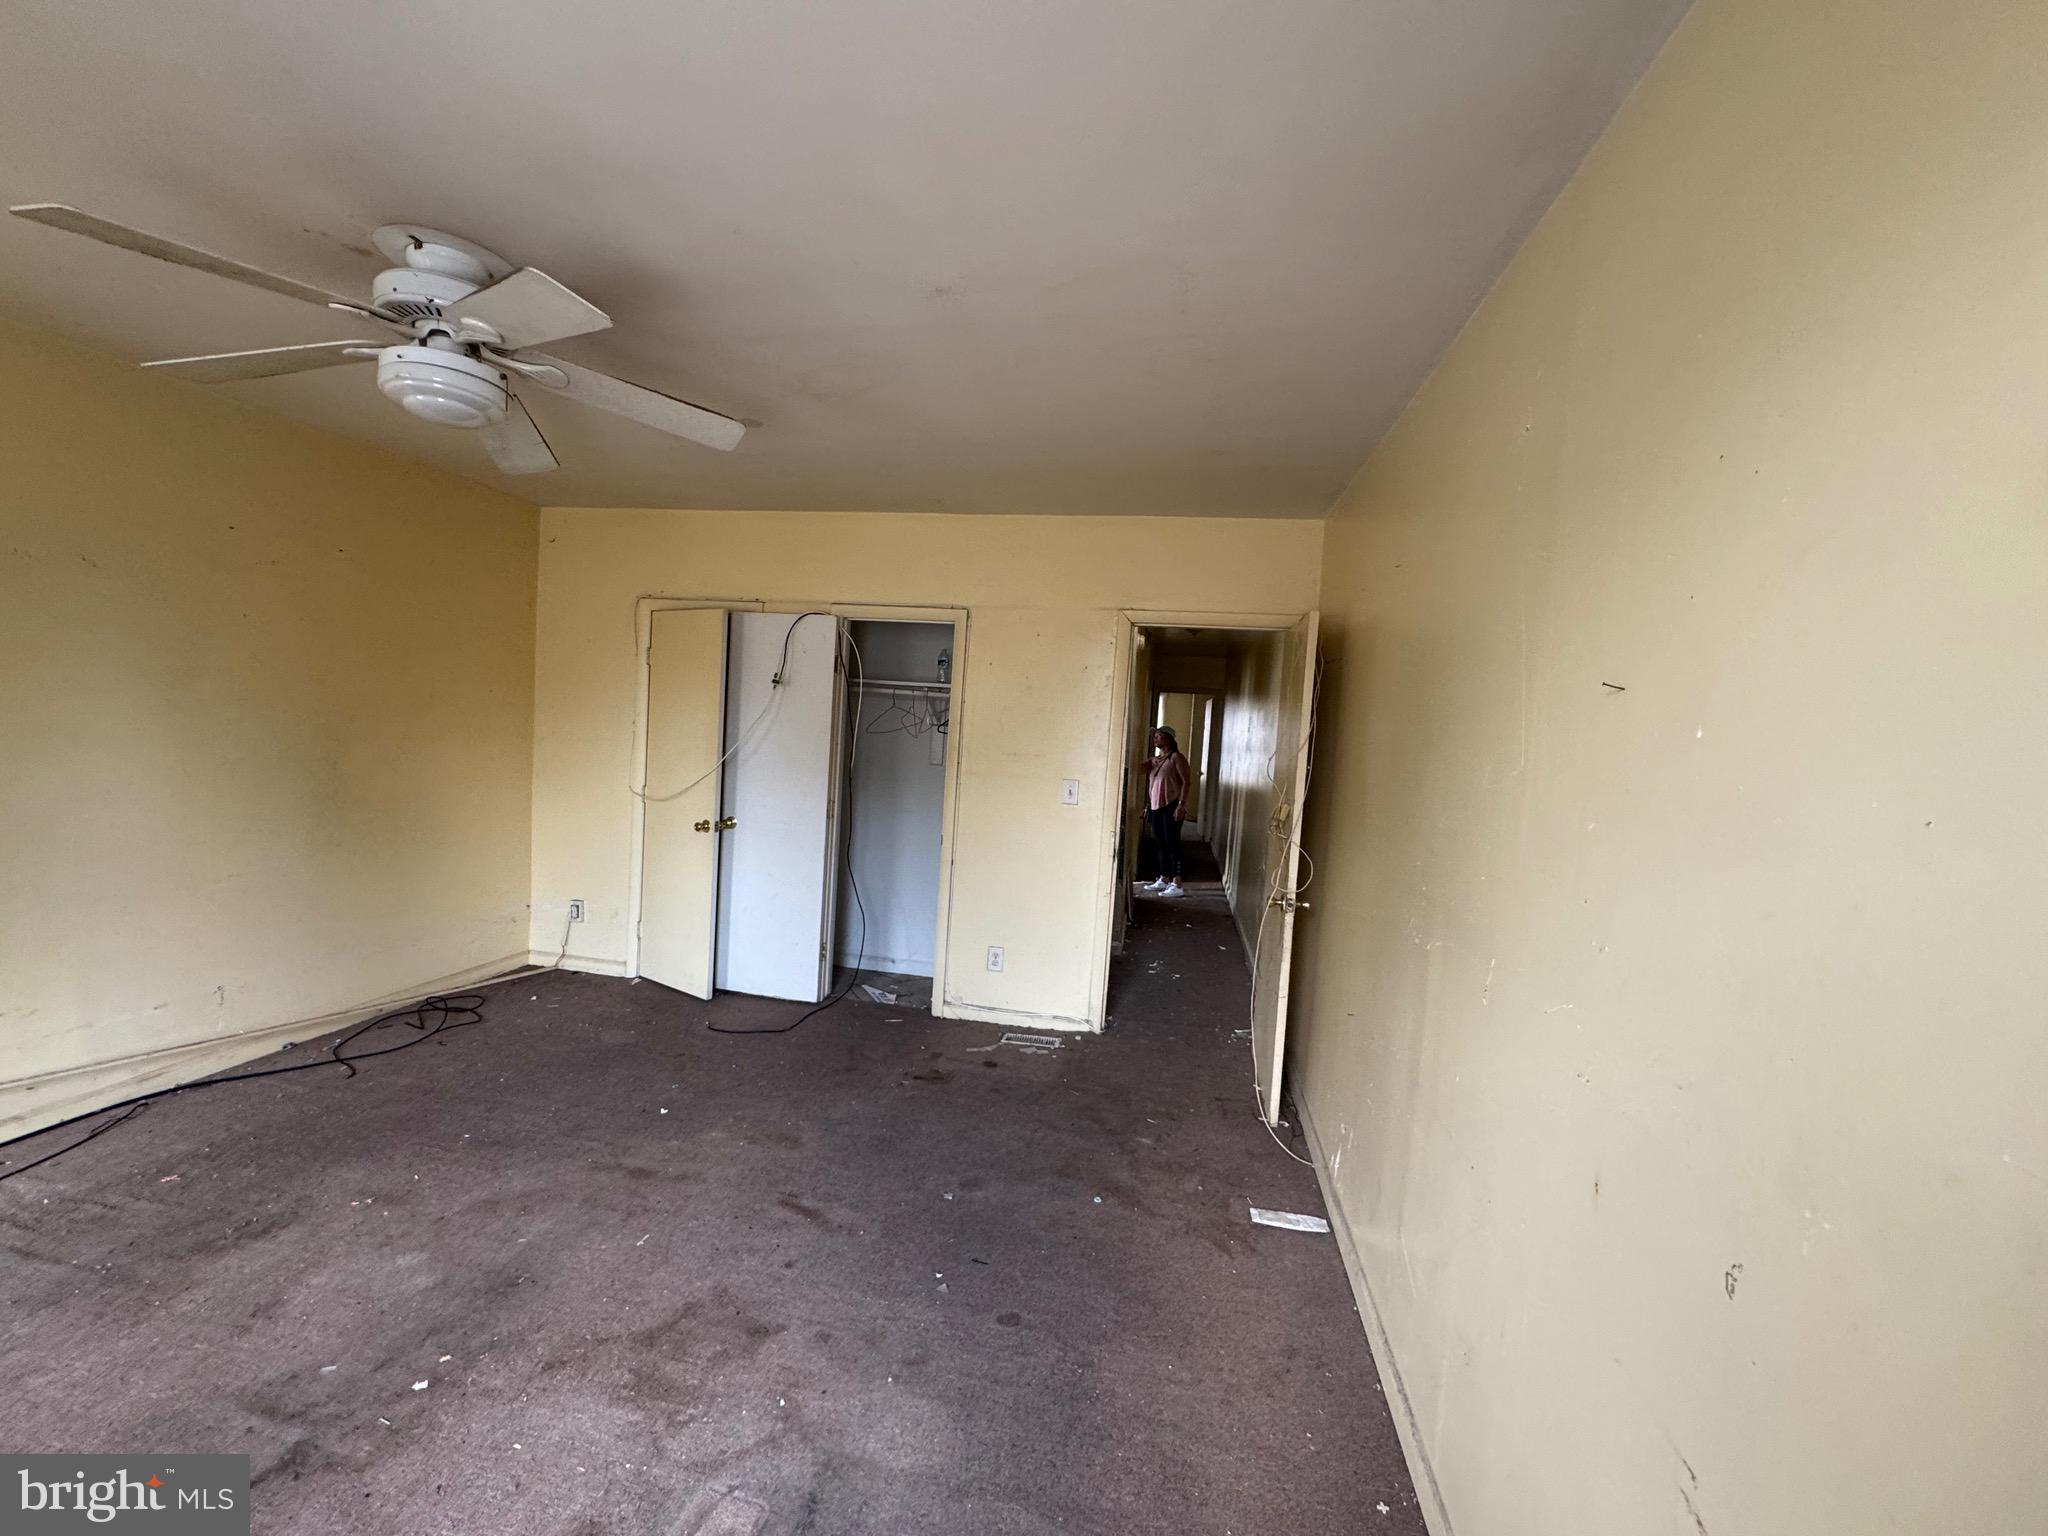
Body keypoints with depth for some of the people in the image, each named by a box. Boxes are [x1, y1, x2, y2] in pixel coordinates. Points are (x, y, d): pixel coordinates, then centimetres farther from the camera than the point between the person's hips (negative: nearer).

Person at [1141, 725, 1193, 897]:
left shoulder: (1176, 757, -7)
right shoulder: (1153, 760, 15)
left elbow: (1187, 781, -12)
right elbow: (1149, 782, 18)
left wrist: (1181, 804, -20)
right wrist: (1147, 806, 12)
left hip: (1171, 806, -8)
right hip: (1156, 807, 8)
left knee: (1172, 843, -9)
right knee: (1161, 844, 11)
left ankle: (1177, 885, -9)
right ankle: (1164, 880, 20)